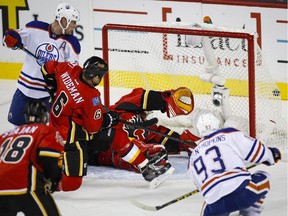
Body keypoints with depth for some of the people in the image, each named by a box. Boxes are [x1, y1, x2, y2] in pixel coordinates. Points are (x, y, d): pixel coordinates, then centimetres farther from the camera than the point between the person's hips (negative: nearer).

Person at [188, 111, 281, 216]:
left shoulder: (194, 156, 22)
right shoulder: (229, 134, 10)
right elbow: (254, 150, 8)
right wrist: (271, 154, 29)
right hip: (242, 192, -3)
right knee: (263, 178, 26)